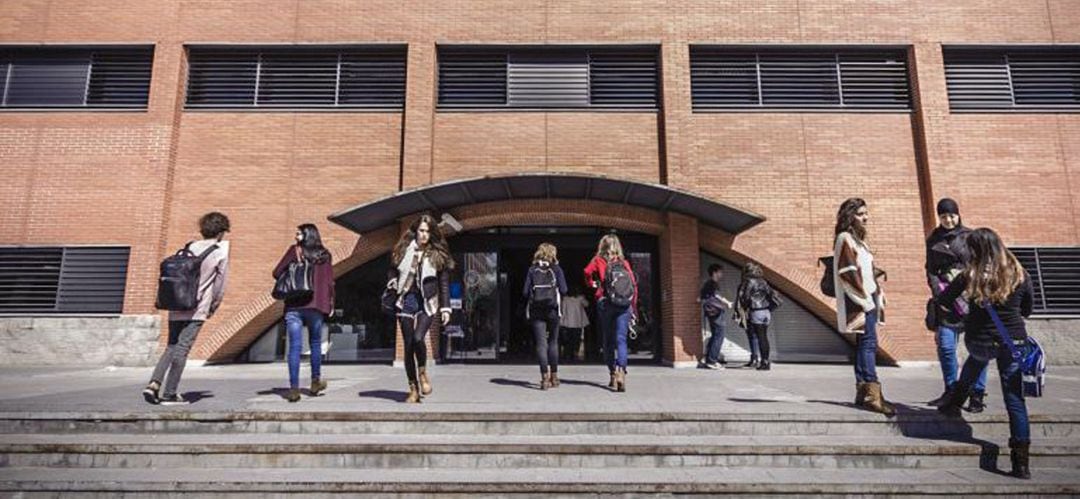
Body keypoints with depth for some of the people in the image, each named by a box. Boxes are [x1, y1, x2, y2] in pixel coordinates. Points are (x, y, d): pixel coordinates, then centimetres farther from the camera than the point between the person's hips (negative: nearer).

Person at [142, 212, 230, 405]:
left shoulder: (189, 248, 10)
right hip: (196, 310, -5)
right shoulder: (221, 252, -4)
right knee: (182, 350, 0)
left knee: (171, 348, 16)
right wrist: (212, 308, 11)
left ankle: (154, 384, 3)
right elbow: (220, 286, -2)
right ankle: (169, 394, 5)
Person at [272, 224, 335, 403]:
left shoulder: (295, 250, 2)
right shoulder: (325, 255, 7)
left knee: (295, 347, -1)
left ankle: (294, 388, -3)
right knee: (315, 343, 16)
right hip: (316, 306, 1)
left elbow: (277, 273, 0)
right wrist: (330, 305, 11)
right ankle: (315, 382, 25)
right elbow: (329, 282, 3)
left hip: (293, 307, -1)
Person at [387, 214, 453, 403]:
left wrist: (445, 308, 0)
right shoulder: (404, 249, 4)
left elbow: (444, 283, 4)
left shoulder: (438, 254, 1)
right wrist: (393, 281, -2)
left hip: (427, 303, -2)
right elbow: (394, 269, 19)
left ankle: (423, 373, 7)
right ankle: (413, 389, 16)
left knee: (418, 338, -23)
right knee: (408, 346, 3)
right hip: (407, 301, 2)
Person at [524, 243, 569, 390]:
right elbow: (563, 290, -5)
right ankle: (554, 376, 20)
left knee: (540, 343, 0)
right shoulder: (556, 269, 0)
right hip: (552, 309, 0)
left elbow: (525, 292, -1)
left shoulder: (532, 270, 3)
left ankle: (545, 377, -7)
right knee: (553, 342, 13)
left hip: (536, 310, 0)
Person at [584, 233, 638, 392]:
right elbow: (634, 284, 6)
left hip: (605, 303, -1)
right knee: (621, 339, -3)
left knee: (608, 340, 10)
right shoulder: (624, 262, 10)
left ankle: (613, 374, 13)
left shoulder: (598, 261, 5)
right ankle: (621, 371, -22)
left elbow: (588, 272, -11)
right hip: (624, 305, 1)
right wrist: (633, 308, 12)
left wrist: (593, 284, 10)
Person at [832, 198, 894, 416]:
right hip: (858, 301, -9)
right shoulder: (845, 238, -7)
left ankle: (862, 392, 12)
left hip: (868, 298, 9)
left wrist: (878, 298, 14)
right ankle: (872, 392, -17)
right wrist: (865, 299, -17)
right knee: (868, 343, -15)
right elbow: (846, 273, -16)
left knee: (865, 344, 8)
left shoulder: (859, 240, 21)